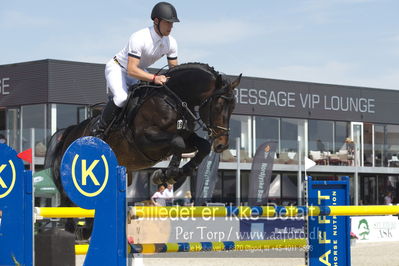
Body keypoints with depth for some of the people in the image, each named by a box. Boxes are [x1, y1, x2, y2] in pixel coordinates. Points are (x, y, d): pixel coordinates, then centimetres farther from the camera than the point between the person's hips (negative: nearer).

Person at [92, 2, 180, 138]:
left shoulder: (171, 43, -13)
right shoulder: (139, 38, -36)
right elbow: (131, 70, -41)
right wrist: (154, 78, -54)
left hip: (139, 71, 7)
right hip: (117, 68, -7)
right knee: (122, 97, -32)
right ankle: (99, 129, -14)